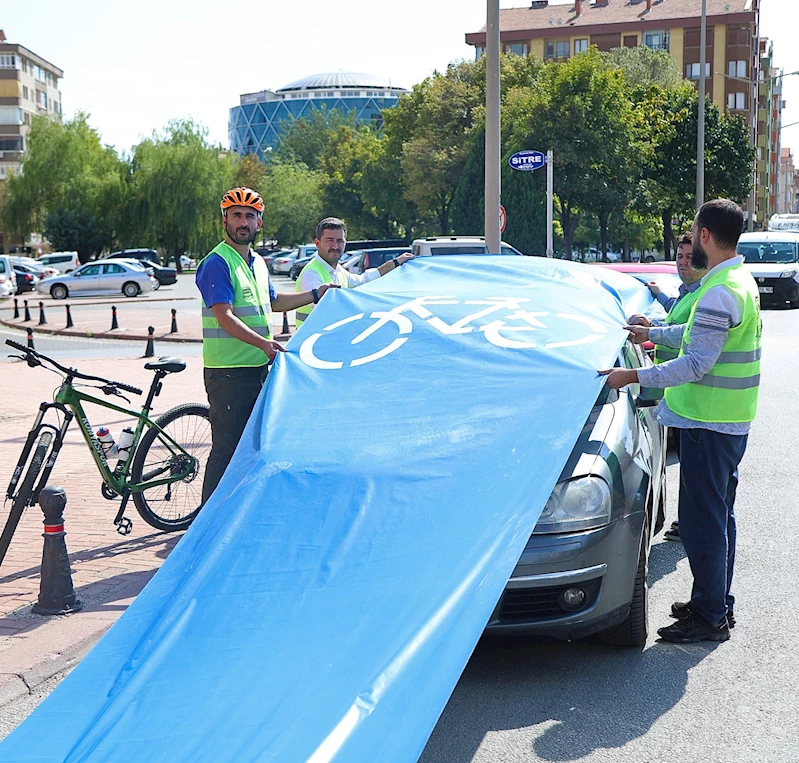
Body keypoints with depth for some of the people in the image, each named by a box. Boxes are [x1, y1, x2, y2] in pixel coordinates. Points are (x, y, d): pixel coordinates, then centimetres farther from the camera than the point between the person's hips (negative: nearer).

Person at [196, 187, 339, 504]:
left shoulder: (257, 262, 15)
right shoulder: (216, 264, -12)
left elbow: (271, 303, 30)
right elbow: (225, 317, -22)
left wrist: (315, 294, 26)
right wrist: (262, 342, -34)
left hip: (260, 368, 9)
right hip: (228, 371, -9)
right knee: (227, 449, -7)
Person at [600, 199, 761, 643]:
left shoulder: (720, 292, -22)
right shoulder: (742, 281, 11)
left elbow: (696, 364, -24)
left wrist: (635, 377, -21)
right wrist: (651, 334, 32)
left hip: (709, 423, -10)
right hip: (732, 421, 10)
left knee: (702, 519, -3)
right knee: (719, 514, 17)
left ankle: (711, 618, 5)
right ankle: (719, 604, 28)